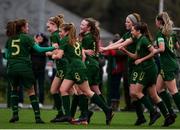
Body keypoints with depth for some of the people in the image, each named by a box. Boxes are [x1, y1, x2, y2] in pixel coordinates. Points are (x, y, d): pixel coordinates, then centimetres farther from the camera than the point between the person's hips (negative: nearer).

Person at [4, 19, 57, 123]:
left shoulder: (10, 39, 11)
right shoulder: (26, 38, 0)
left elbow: (6, 54, 14)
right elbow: (39, 49, -6)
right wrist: (53, 48, 0)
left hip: (11, 68, 3)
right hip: (24, 67, -3)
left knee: (14, 90, 23)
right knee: (31, 91, 7)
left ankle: (15, 113, 7)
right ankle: (37, 116, 2)